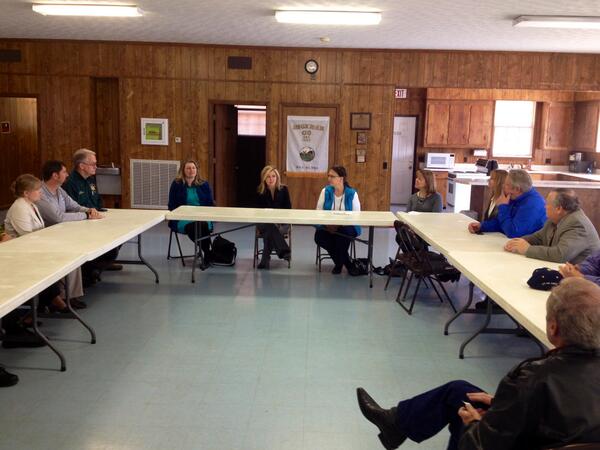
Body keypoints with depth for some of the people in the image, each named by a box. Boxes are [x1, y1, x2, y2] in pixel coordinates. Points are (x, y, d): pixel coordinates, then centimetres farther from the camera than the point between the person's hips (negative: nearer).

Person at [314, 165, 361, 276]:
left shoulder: (352, 193, -5)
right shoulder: (325, 191, 1)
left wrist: (339, 225, -21)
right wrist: (327, 224, -17)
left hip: (347, 227, -3)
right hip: (328, 226, 3)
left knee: (341, 234, -36)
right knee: (319, 236, -27)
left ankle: (339, 263, -8)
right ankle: (347, 263, -8)